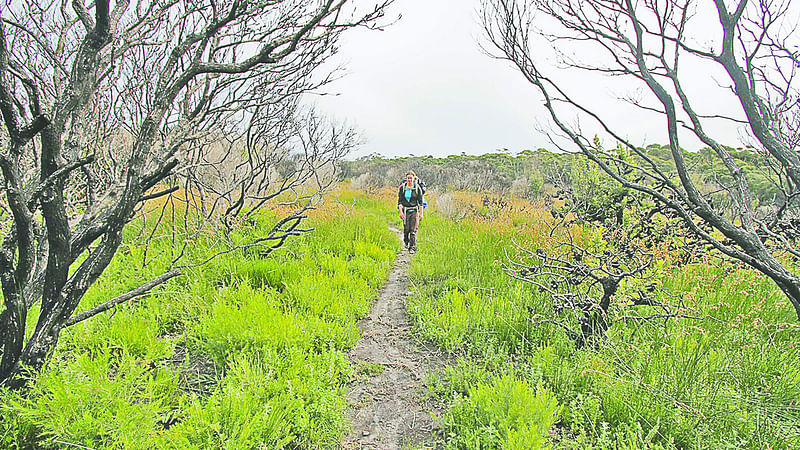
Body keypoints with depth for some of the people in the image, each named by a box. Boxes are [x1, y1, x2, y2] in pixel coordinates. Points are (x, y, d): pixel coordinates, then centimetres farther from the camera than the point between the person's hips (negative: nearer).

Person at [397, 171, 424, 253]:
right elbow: (400, 201, 1)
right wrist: (400, 212, -9)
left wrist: (421, 213, -2)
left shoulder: (417, 188, 0)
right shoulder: (402, 187, 1)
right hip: (405, 210, 1)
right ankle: (406, 242, 30)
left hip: (414, 210, 0)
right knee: (406, 229, 1)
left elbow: (421, 202, 2)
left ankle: (412, 247, -1)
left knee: (413, 230, -6)